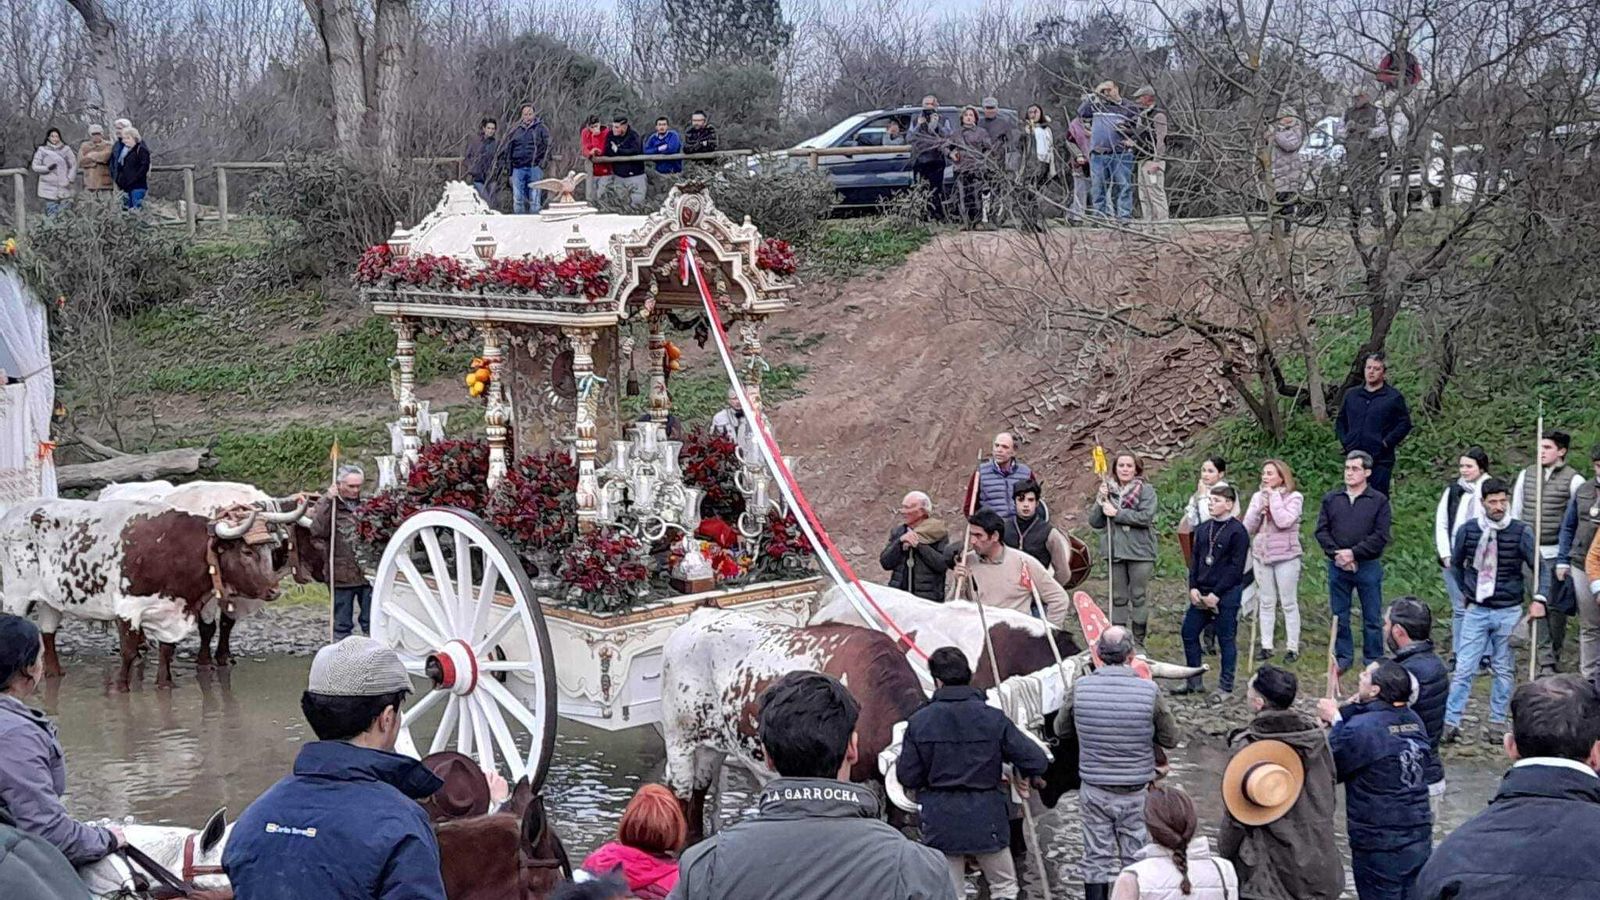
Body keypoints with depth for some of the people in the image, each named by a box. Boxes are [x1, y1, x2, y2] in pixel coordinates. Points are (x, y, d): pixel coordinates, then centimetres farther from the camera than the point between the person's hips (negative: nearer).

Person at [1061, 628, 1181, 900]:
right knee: (1136, 861, 11)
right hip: (1136, 793, -1)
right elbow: (1171, 739, -6)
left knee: (1097, 860, 11)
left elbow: (1062, 727, 4)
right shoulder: (1149, 691, -17)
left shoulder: (1080, 687, -12)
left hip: (1094, 791, 1)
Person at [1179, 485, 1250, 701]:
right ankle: (1194, 682, 19)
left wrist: (1217, 593, -16)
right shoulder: (1204, 529, 11)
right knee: (1189, 632, 7)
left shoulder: (1237, 531, -9)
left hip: (1226, 594, -7)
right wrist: (1193, 587, 0)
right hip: (1201, 594, 7)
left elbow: (1236, 567, -13)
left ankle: (1226, 687, 9)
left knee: (1226, 639, 1)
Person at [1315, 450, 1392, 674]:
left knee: (1372, 618, 4)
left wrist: (1353, 553, -16)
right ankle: (1343, 658, 19)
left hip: (1368, 566, -3)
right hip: (1337, 566, 3)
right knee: (1339, 616, 8)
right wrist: (1336, 554, -11)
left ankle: (1374, 660, 13)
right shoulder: (1331, 499, 8)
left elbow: (1380, 536, -8)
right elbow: (1321, 530, 4)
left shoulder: (1379, 501, -1)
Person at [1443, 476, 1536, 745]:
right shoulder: (1468, 531, -2)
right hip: (1476, 610, 1)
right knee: (1464, 669, -4)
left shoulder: (1521, 532, -6)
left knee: (1504, 670, 8)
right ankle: (1450, 723, -3)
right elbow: (1456, 564, 15)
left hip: (1508, 612, 0)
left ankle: (1497, 723, 16)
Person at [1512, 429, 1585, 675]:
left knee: (1556, 607, 2)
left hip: (1557, 553, -3)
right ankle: (1546, 661, -2)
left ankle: (1554, 657, 15)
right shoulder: (1526, 475, 9)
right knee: (1538, 604, -3)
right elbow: (1515, 513, 15)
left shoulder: (1573, 480, -3)